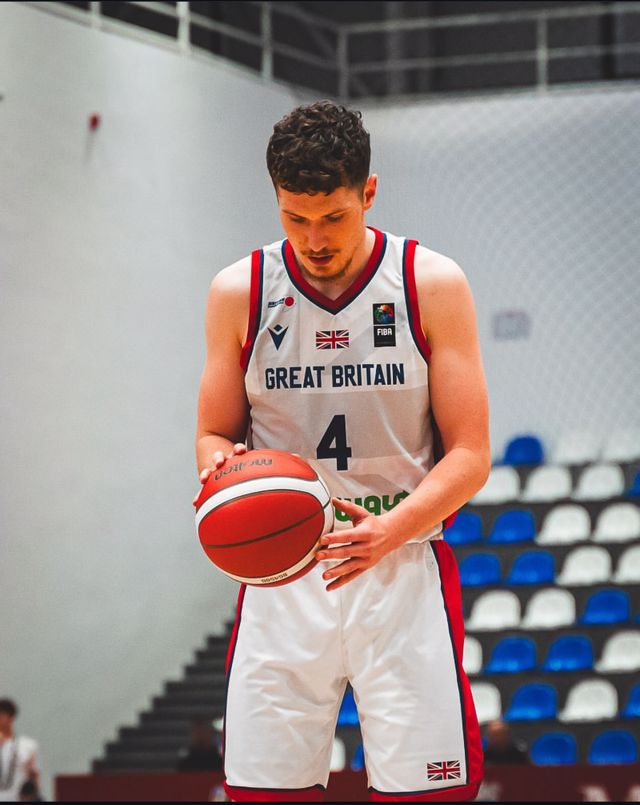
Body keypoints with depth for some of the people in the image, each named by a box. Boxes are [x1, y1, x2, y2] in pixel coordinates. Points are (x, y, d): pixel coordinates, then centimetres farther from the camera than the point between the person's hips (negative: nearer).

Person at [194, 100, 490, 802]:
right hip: (280, 579, 1)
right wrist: (222, 464, -13)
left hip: (405, 570, -1)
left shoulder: (432, 284, -1)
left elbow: (470, 456, -3)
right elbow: (214, 435, 12)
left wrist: (390, 532, -20)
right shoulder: (239, 292, 4)